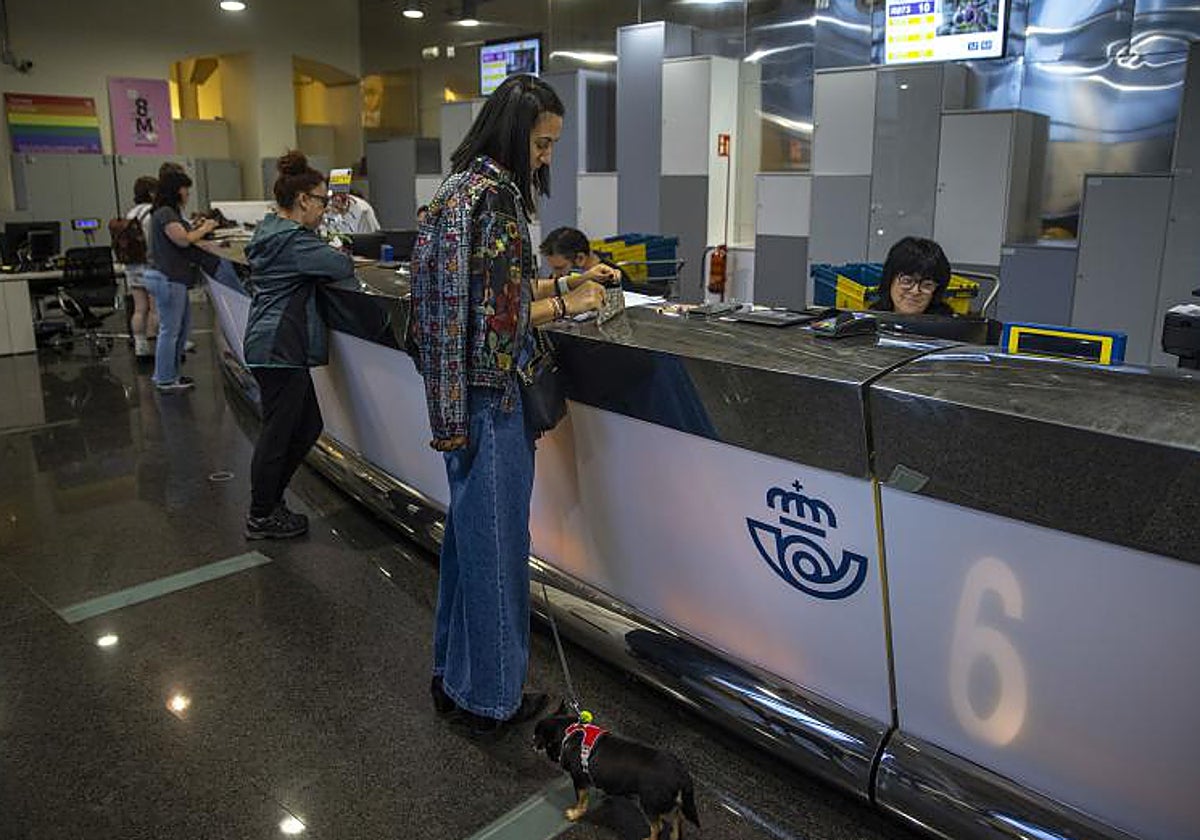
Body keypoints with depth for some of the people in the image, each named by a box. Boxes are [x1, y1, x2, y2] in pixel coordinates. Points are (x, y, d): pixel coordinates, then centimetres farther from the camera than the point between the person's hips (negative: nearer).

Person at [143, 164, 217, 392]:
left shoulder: (170, 212, 17)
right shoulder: (165, 213, -15)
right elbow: (183, 240, -21)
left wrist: (198, 228, 9)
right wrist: (204, 229, -8)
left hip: (172, 277, 11)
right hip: (167, 278, -11)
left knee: (183, 325, 17)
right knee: (170, 329, -3)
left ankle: (165, 373, 26)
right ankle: (165, 380, 6)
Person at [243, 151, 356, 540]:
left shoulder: (269, 232, 15)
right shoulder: (293, 240, -18)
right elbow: (342, 267, -21)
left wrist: (334, 258, 5)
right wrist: (343, 258, 2)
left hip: (268, 345, 11)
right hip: (280, 350, -11)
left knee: (308, 426, 17)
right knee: (278, 434, 1)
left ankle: (269, 498, 29)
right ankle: (261, 518, 14)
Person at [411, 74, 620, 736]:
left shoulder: (466, 185, 14)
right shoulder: (493, 195, -18)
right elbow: (497, 318, -22)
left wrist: (566, 282, 13)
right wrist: (566, 304, -12)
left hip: (463, 394, 10)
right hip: (491, 395, -10)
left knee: (468, 533, 19)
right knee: (494, 543, 4)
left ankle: (455, 675, 36)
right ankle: (491, 695, 22)